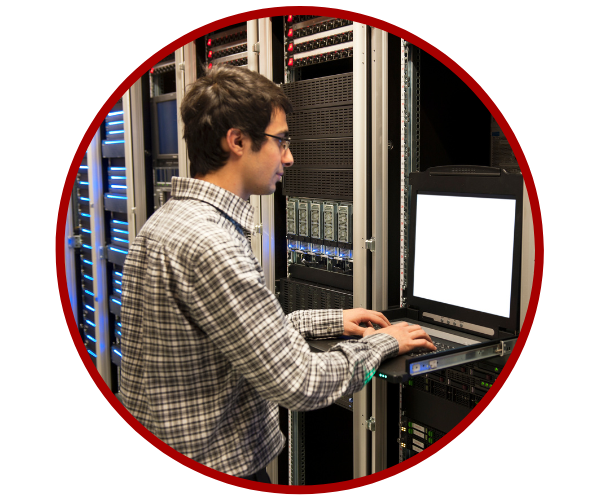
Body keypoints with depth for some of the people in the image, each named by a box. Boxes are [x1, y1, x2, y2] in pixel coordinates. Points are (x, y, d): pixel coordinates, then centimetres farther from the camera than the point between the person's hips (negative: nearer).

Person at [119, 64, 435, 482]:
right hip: (219, 465, -9)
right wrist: (381, 342, -9)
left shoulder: (172, 217, 5)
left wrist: (333, 321, 13)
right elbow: (300, 383, -25)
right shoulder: (207, 243, -28)